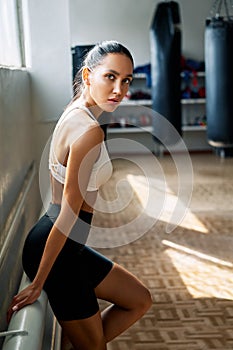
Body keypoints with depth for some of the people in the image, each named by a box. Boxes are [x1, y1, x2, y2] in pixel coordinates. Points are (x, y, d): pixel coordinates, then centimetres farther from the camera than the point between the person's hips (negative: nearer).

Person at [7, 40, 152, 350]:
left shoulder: (75, 114, 7)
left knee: (140, 300, 20)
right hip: (57, 250, -9)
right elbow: (68, 214, -22)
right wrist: (38, 284, -18)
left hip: (68, 245, 10)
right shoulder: (90, 131, -23)